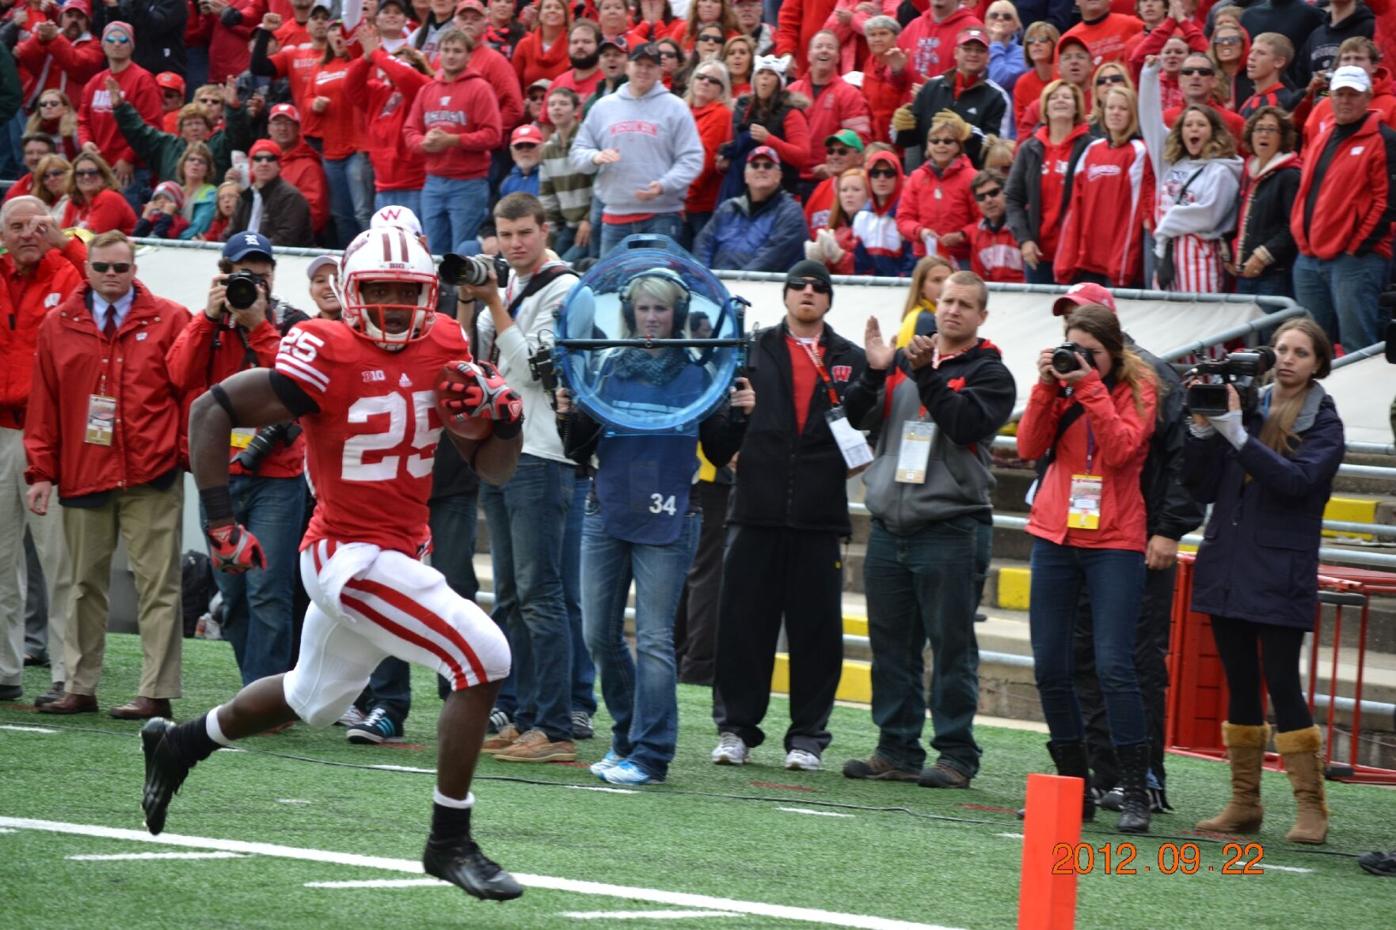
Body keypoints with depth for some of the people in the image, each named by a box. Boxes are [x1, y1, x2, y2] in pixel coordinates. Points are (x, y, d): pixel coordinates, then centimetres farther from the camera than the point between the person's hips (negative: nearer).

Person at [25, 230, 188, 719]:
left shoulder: (169, 321, 2)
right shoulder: (58, 326, 9)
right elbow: (44, 404, 8)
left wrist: (190, 453, -4)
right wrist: (41, 471, 4)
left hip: (150, 476, -3)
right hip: (82, 475, 3)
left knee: (156, 583, -3)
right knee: (86, 583, 9)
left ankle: (156, 692, -3)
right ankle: (80, 687, 15)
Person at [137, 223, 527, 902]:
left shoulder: (444, 348, 3)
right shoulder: (328, 354, -17)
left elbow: (494, 469, 8)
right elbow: (212, 410, -12)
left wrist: (498, 415, -14)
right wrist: (219, 523, -13)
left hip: (400, 553, 8)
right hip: (353, 557, -8)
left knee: (311, 700, 27)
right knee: (484, 660, -18)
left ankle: (179, 743, 49)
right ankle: (450, 844, -8)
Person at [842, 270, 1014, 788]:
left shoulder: (989, 373, 3)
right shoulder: (901, 361, 15)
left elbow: (967, 424, -15)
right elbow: (859, 419, 7)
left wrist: (926, 375, -19)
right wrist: (874, 372, -9)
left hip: (948, 528, -5)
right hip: (889, 526, 5)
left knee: (951, 645, -4)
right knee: (891, 644, 6)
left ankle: (956, 755, -1)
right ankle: (897, 750, 12)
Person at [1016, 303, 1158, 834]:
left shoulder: (1137, 389, -2)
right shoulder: (1060, 384, 8)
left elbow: (1121, 449, -18)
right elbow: (1030, 447, -3)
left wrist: (1090, 388, -19)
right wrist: (1047, 388, -12)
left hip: (1114, 541, -4)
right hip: (1055, 535, 4)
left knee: (1113, 666, -12)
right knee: (1049, 667, 3)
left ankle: (1135, 793, -9)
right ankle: (1074, 787, 13)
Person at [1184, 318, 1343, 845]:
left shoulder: (1323, 423, -1)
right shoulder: (1245, 404, 8)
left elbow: (1298, 479, -19)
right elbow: (1202, 487, 7)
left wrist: (1236, 432, -23)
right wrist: (1204, 430, -8)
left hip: (1279, 574, -4)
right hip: (1228, 566, 4)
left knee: (1281, 684, -8)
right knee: (1240, 685, 8)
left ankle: (1311, 808, -3)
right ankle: (1243, 805, 13)